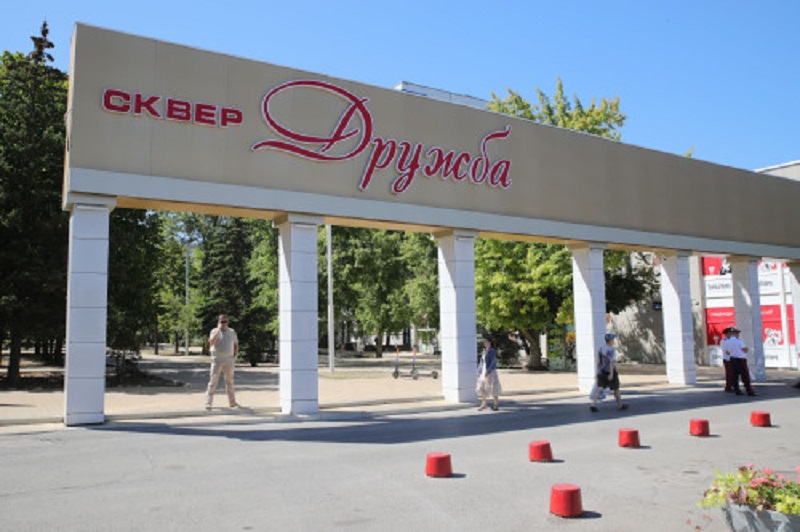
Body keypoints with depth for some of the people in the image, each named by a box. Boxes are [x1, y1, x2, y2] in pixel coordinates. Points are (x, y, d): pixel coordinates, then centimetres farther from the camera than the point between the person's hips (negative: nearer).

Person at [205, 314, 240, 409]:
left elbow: (236, 344, 18)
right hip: (217, 359, -3)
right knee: (213, 381, -7)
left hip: (229, 359, 4)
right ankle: (208, 402, -5)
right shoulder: (214, 331, -1)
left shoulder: (232, 332, 10)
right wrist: (218, 330, -21)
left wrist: (236, 354, 5)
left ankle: (232, 402, 18)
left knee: (230, 381, 11)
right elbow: (211, 342, -20)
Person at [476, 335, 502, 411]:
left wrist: (488, 372, -23)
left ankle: (496, 404, 12)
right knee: (482, 388, 6)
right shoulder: (484, 351, 10)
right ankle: (483, 404, 13)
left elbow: (493, 362, -18)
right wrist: (479, 371, 8)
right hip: (483, 372, 7)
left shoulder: (492, 351, -12)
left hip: (490, 372, -7)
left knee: (493, 388, 0)